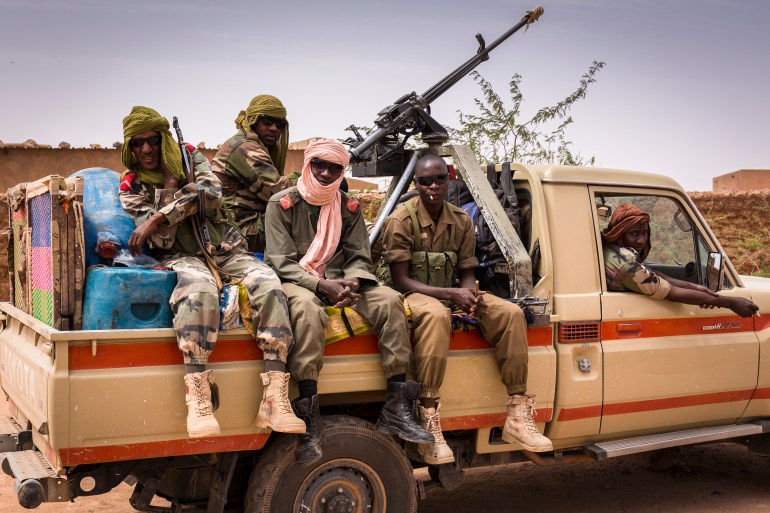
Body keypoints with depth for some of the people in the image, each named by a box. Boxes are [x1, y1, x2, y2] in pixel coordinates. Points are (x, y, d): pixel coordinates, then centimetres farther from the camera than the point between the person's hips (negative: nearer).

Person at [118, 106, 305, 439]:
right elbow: (162, 241, -6)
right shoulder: (132, 187, 6)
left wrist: (157, 219, -15)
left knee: (269, 285, -27)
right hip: (181, 257, -2)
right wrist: (170, 187, -13)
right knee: (199, 288, -40)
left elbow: (213, 196, -11)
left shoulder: (189, 157, 10)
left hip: (224, 249, 3)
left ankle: (275, 401, -33)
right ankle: (198, 403, -44)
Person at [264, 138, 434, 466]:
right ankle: (310, 420, -40)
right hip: (295, 283, -4)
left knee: (389, 300, -21)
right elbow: (282, 262, -9)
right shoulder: (282, 204, -1)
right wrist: (321, 285, -25)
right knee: (307, 308, -39)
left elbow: (359, 257, 7)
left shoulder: (349, 207, 11)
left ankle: (396, 409, -21)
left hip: (338, 283, 4)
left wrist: (351, 282, -18)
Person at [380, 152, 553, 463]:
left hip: (454, 293, 6)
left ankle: (518, 417, -15)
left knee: (511, 313, -16)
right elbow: (400, 280, -14)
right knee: (436, 315, -41)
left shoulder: (461, 221, 6)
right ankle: (428, 423, -41)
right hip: (415, 295, -6)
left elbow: (467, 273, 8)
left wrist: (472, 294, -18)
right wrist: (450, 294, -26)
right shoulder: (401, 221, -10)